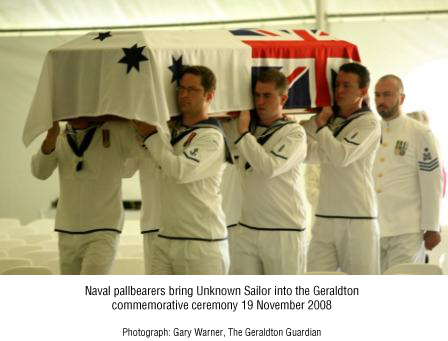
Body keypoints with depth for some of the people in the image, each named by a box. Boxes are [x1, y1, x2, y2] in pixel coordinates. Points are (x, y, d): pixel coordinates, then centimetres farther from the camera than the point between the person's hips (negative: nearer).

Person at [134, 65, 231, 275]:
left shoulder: (211, 137, -9)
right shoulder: (172, 130, 14)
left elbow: (181, 170, -24)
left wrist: (151, 135, -12)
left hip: (202, 243, -8)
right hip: (165, 240, 8)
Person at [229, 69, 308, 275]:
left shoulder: (294, 133, -6)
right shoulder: (249, 129, 12)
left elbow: (270, 167, -20)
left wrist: (243, 133, -13)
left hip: (283, 232, -5)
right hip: (246, 230, 5)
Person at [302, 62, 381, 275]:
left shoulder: (369, 123, -6)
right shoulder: (330, 120, 15)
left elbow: (341, 156, -19)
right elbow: (307, 152, 9)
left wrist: (321, 126, -8)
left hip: (358, 219, -6)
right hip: (325, 218, 6)